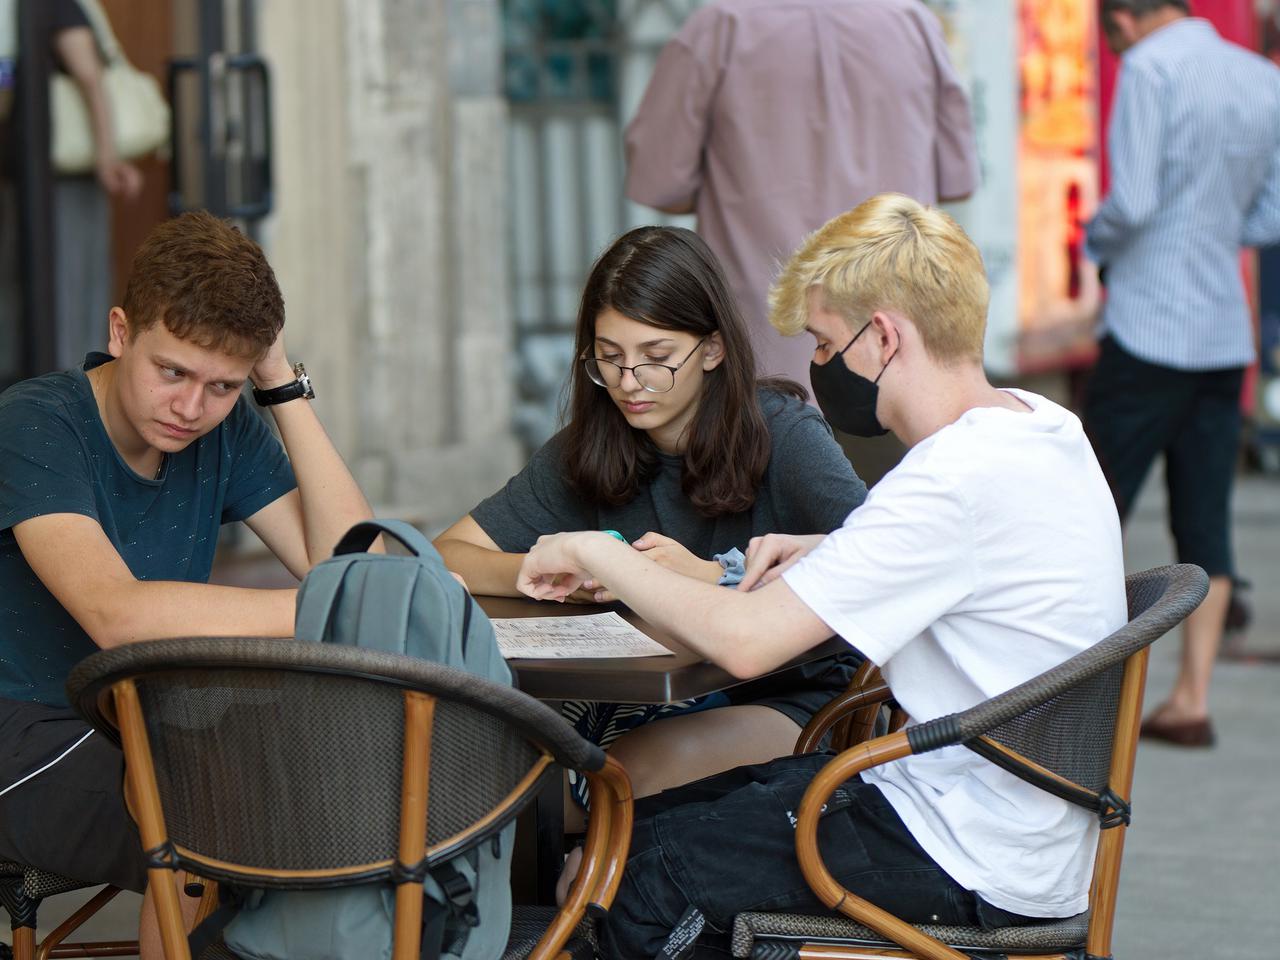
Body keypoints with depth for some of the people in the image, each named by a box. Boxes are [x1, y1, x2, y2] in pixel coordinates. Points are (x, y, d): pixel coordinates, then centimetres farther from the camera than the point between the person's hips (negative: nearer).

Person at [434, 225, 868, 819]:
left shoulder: (781, 433, -10)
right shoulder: (587, 449, 3)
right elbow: (447, 558, -1)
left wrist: (713, 576, -30)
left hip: (785, 701, -4)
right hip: (642, 698, 4)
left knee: (638, 772, -31)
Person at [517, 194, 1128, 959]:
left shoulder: (955, 481, -26)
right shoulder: (1040, 423, 3)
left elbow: (744, 640, -27)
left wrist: (593, 552, -12)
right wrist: (821, 552, 10)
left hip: (972, 867, -10)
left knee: (641, 875, -4)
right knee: (666, 809, 16)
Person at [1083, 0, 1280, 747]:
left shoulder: (1151, 68, -10)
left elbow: (1131, 203, -17)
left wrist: (1095, 241, 2)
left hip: (1151, 328, -6)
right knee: (1205, 523, 6)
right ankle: (1192, 698, 5)